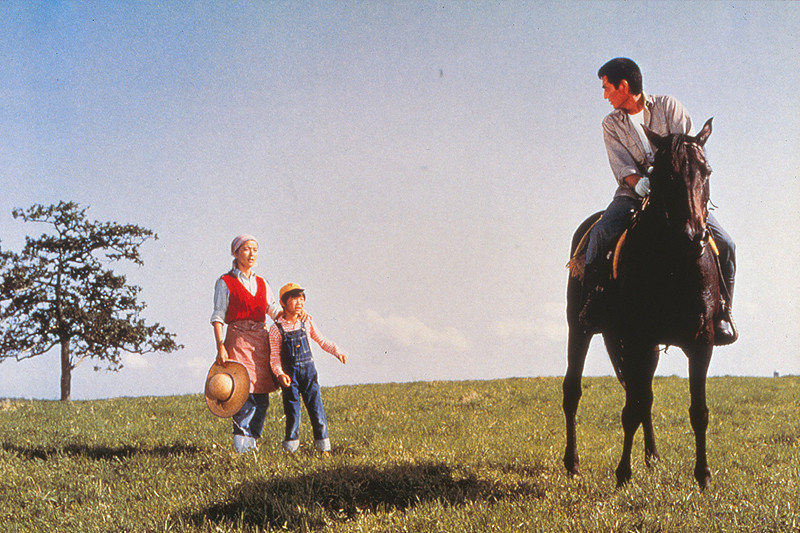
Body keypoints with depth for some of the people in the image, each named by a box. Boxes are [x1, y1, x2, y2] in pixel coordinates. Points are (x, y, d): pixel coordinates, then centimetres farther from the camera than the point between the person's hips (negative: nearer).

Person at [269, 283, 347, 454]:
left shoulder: (307, 322, 4)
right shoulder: (277, 329, -4)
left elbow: (322, 341, 14)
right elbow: (274, 356, -4)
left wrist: (337, 352, 1)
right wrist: (280, 374, -19)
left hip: (308, 370, 2)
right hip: (289, 374, -2)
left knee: (315, 406, -1)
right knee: (292, 409, 0)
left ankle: (323, 446, 5)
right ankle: (291, 447, 11)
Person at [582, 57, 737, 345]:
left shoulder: (669, 107, 4)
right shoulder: (612, 123, 9)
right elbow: (619, 162, -5)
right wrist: (637, 181, -25)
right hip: (634, 191, 1)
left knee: (724, 243, -16)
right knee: (601, 233, -30)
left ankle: (722, 310, 1)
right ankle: (591, 295, -14)